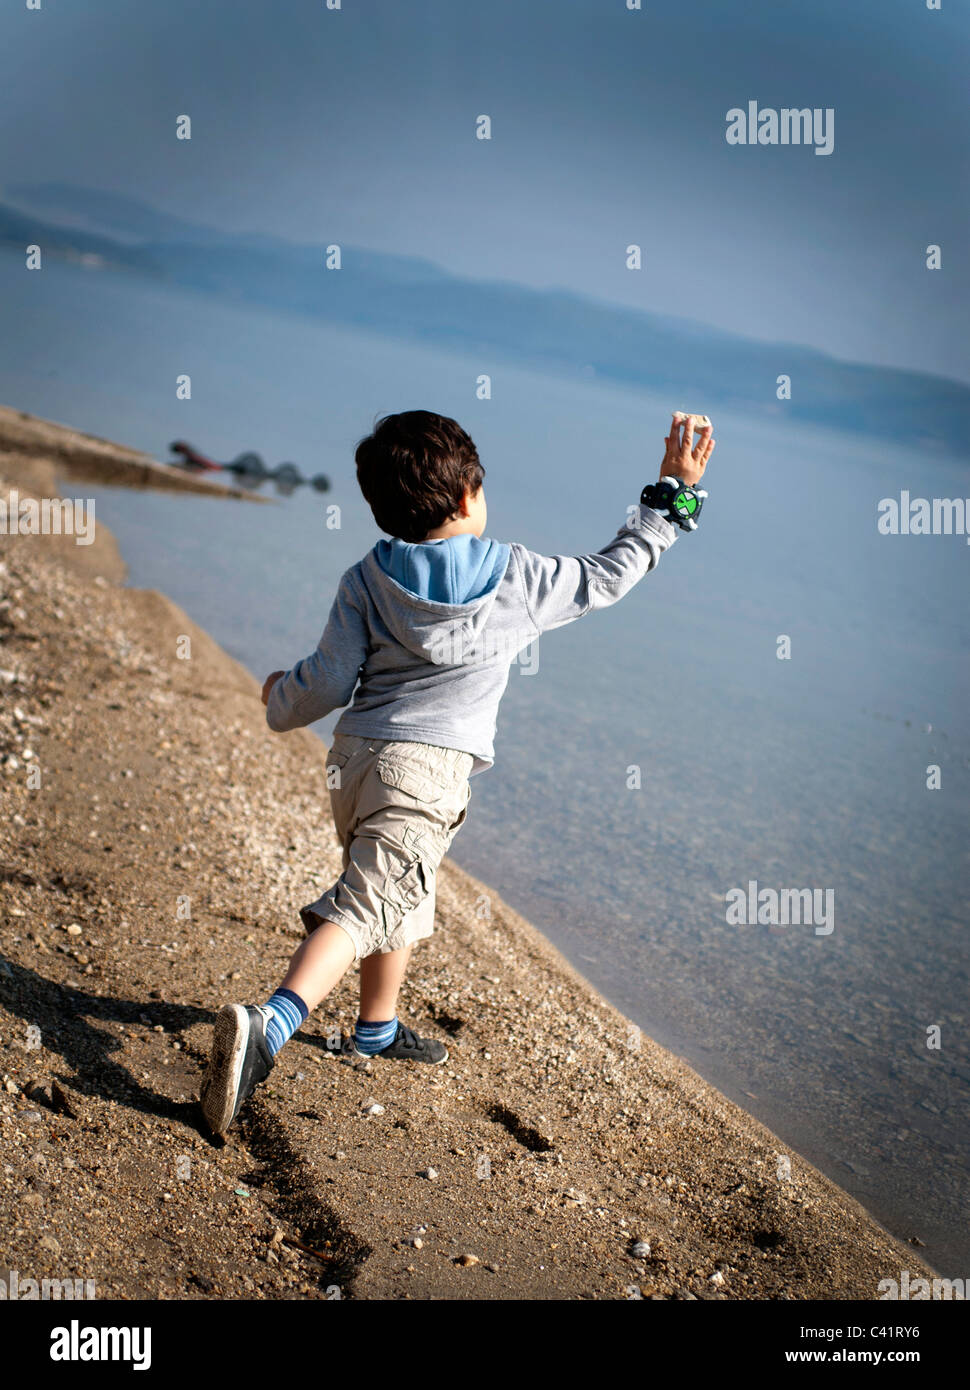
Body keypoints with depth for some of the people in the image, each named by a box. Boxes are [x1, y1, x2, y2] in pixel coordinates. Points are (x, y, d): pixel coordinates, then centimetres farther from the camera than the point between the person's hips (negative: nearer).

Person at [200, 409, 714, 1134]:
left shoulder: (367, 581, 5)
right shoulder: (520, 577, 1)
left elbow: (331, 681, 1)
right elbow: (608, 574, 15)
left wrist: (280, 698, 24)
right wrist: (672, 490, 24)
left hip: (356, 755, 6)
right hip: (428, 768, -5)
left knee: (402, 891, 26)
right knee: (368, 903, -13)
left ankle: (377, 1029, 42)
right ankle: (267, 1027, -33)